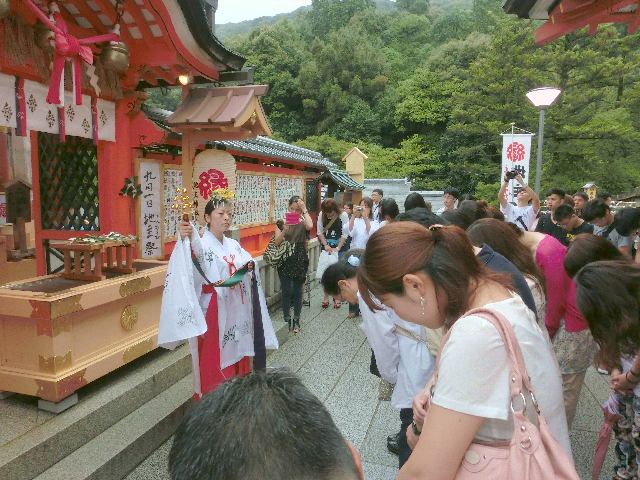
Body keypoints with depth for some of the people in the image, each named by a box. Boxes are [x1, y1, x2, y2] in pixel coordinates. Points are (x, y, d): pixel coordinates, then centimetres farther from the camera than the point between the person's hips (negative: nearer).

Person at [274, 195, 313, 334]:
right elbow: (277, 243, -8)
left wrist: (304, 209, -19)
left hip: (300, 261, 0)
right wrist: (284, 230, -24)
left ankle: (296, 320, 20)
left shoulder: (303, 222, -1)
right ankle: (286, 320, 17)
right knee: (287, 291, 2)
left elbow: (310, 226, -27)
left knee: (297, 291, 8)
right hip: (285, 260, 0)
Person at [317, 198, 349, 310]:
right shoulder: (322, 215, -4)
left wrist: (337, 248, -18)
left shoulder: (343, 216, -13)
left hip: (339, 248, -2)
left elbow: (345, 234, -12)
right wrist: (326, 245, -12)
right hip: (326, 247, 3)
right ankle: (326, 296, 15)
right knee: (325, 271, 3)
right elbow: (320, 232, -1)